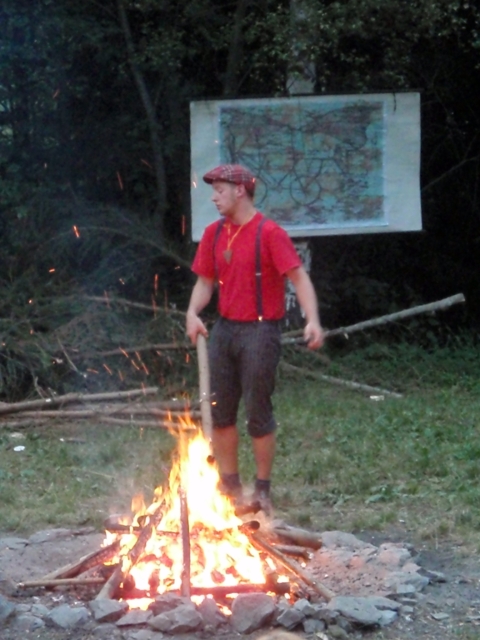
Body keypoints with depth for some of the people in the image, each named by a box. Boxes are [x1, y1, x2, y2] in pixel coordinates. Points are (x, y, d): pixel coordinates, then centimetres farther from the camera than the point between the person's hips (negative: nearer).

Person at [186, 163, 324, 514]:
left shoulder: (269, 233, -11)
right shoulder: (214, 234, 9)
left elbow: (299, 277, -17)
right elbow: (206, 281, 13)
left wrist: (312, 320, -30)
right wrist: (193, 312, -7)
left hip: (260, 330, -7)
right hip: (225, 328, 7)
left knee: (258, 412, -1)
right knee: (219, 411, 9)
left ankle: (262, 490, 12)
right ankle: (230, 485, 21)